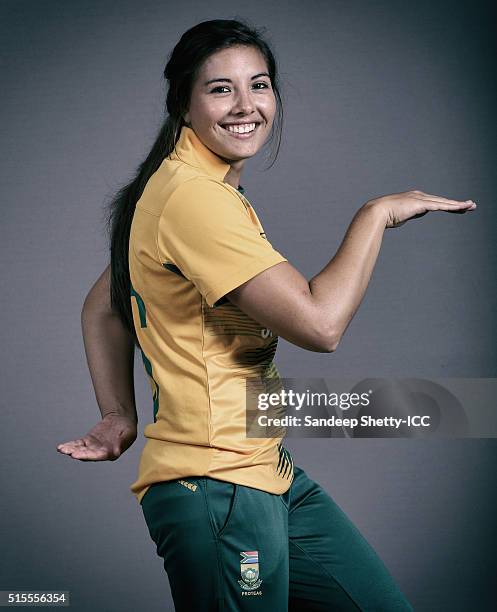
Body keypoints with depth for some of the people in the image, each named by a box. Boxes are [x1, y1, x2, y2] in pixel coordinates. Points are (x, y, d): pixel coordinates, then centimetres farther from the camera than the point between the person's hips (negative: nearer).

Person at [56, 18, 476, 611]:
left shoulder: (217, 192, 13)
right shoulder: (191, 195, -19)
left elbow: (101, 308, 20)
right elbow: (319, 323, -24)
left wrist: (119, 416, 10)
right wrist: (376, 213, -12)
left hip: (269, 472, 10)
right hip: (216, 489, -10)